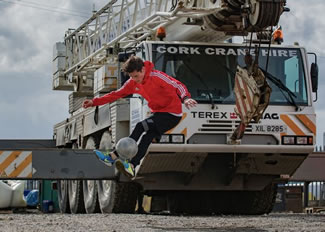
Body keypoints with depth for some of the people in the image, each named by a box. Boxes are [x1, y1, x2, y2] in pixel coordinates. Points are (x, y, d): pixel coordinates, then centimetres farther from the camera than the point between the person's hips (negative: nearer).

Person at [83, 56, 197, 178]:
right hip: (158, 113, 8)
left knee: (140, 127, -20)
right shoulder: (133, 83, 0)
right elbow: (116, 94, 7)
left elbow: (178, 86, -27)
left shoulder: (156, 76, -22)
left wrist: (185, 98, -47)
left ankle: (114, 156, -19)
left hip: (172, 114, -8)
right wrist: (94, 102, 1)